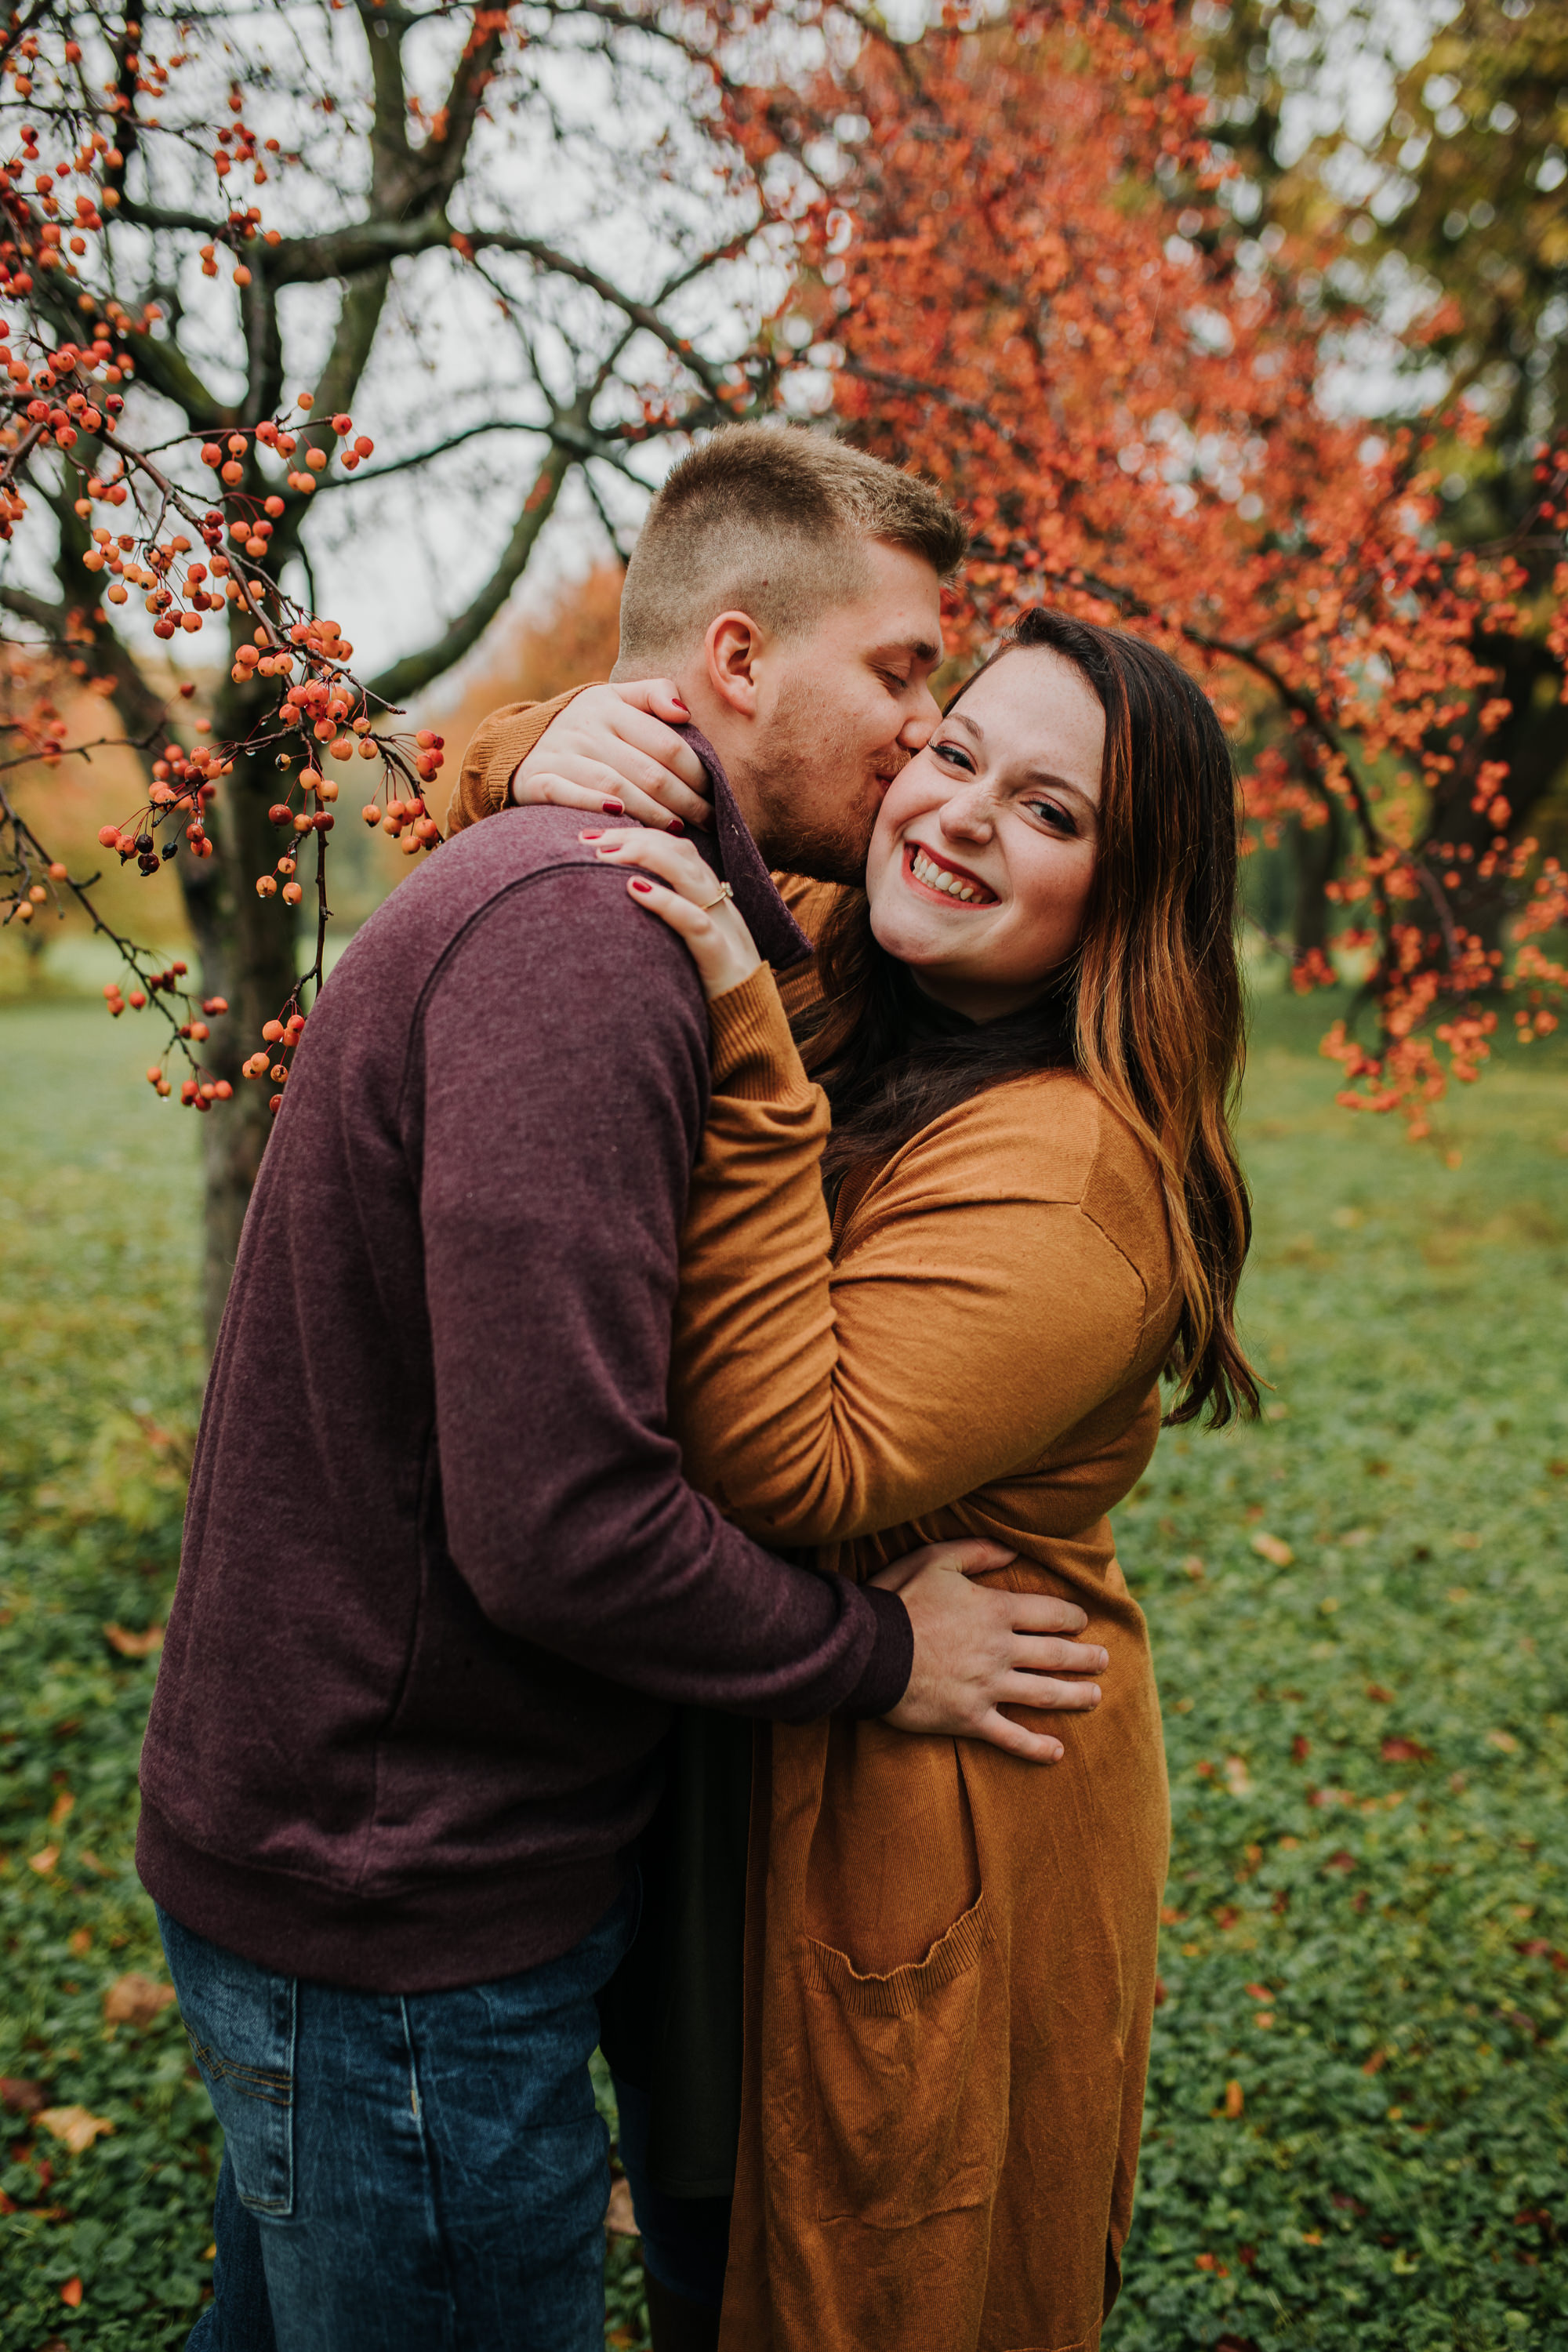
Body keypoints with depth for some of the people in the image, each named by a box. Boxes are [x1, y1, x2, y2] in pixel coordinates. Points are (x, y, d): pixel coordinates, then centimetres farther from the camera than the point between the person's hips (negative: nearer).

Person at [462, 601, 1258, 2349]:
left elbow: (793, 1474, -34)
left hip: (926, 1826, -7)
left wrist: (749, 1066, -35)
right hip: (749, 1774, 8)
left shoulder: (1077, 1165, -26)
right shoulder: (819, 975, -3)